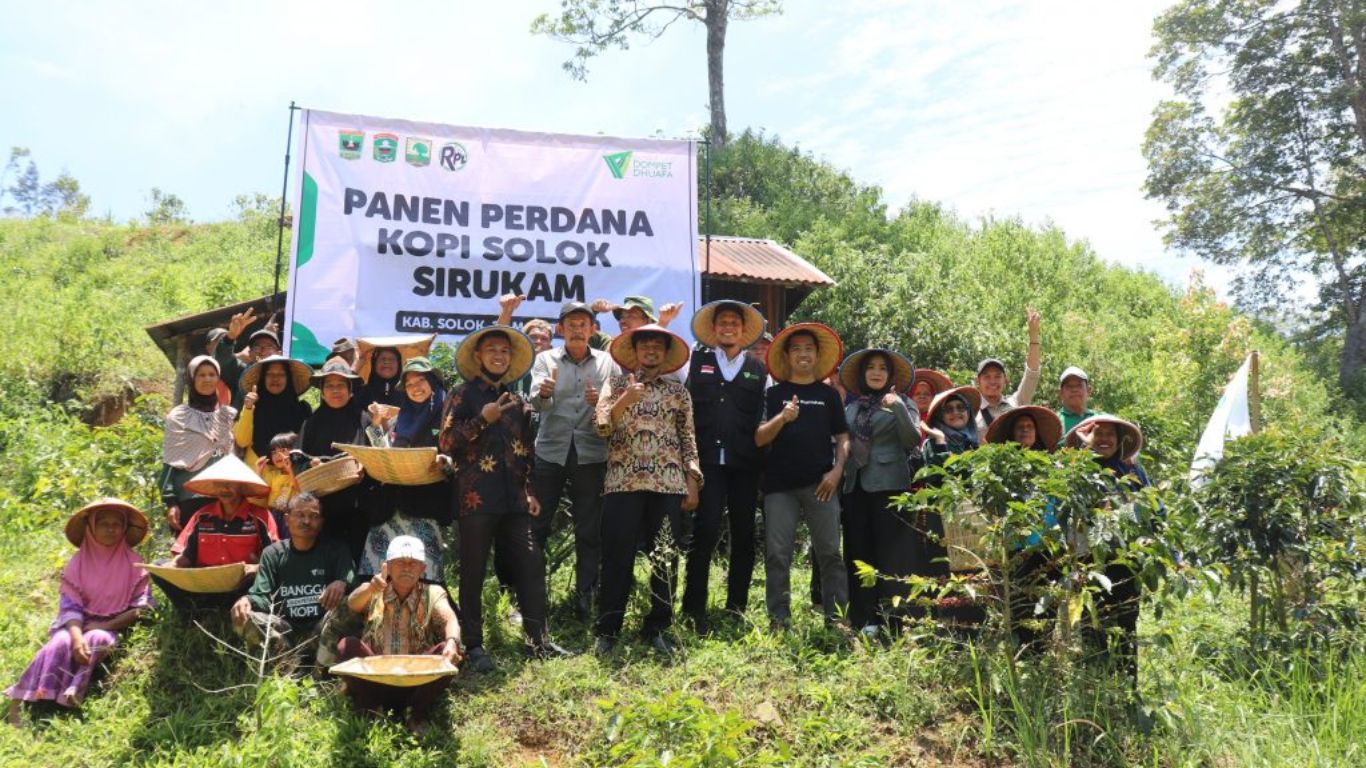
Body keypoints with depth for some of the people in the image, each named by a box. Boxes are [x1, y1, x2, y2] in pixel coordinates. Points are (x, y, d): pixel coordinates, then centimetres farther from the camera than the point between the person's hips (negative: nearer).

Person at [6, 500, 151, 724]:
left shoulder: (133, 563, -1)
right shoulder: (78, 561, 1)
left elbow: (141, 607, -4)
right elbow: (70, 606, -7)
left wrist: (105, 626, -15)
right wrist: (77, 637, -26)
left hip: (112, 627, -1)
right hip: (78, 624, 1)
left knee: (97, 640, -34)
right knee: (60, 643, -30)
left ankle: (72, 694, -42)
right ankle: (20, 702, -38)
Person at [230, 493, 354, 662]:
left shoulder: (335, 550, 7)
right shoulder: (273, 553, 10)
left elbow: (352, 582, -9)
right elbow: (262, 597, -1)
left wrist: (342, 584, -34)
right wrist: (247, 600, -25)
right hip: (286, 630, 2)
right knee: (244, 619, -24)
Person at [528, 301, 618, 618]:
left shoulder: (607, 362, 8)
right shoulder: (545, 359, 6)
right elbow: (537, 402, -8)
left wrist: (601, 401, -18)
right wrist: (544, 392, -32)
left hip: (591, 452, 0)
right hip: (550, 450, 0)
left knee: (589, 530, 5)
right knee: (535, 525, 3)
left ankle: (585, 597, 15)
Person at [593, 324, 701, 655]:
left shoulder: (678, 390, 14)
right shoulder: (616, 384, 10)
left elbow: (688, 438, 12)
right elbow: (601, 426, -2)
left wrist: (692, 481, 4)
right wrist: (625, 399, -17)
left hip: (669, 484, 2)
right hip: (623, 482, -1)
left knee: (666, 558, 3)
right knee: (618, 557, -2)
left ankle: (658, 627, 16)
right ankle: (607, 628, 7)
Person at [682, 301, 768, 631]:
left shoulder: (758, 369, 14)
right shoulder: (698, 362, 12)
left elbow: (762, 417, 10)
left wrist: (761, 458, 1)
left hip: (744, 464, 2)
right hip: (708, 460, -2)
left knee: (743, 536, 6)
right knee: (704, 532, -9)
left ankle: (736, 607, 17)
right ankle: (694, 610, -2)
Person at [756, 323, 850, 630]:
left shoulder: (828, 394, 13)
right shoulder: (774, 394, 9)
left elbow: (842, 438, 12)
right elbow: (759, 439, 2)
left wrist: (837, 470, -4)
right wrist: (782, 418, -15)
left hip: (820, 484, 1)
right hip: (780, 484, 0)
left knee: (830, 552, 0)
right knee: (777, 554, -1)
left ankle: (837, 617, 7)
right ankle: (779, 621, 7)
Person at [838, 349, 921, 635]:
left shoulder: (901, 404, 6)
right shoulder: (851, 408, 17)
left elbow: (913, 440, -8)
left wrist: (898, 408, -18)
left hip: (888, 485, -4)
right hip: (856, 485, 4)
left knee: (888, 552, -6)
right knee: (858, 552, 4)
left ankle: (884, 616, -3)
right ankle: (860, 617, 9)